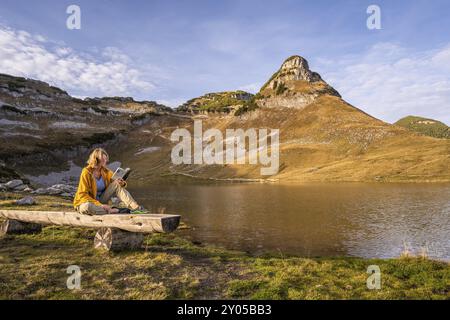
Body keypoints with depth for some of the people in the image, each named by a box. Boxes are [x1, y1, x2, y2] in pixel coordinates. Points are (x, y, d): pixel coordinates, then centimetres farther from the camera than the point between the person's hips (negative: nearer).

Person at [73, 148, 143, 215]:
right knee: (86, 207, -42)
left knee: (117, 185, -13)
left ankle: (134, 207, -26)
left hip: (100, 200, 5)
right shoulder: (86, 172, -18)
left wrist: (122, 183, -23)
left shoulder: (105, 171, -1)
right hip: (87, 202, -5)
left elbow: (117, 182, 3)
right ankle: (111, 211, -27)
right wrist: (100, 205, -29)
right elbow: (82, 195, -21)